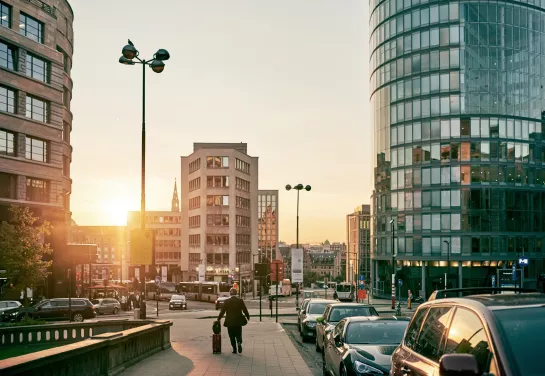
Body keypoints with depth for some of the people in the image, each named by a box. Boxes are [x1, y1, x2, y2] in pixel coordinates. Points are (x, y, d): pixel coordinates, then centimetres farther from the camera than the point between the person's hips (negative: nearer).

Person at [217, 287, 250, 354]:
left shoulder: (227, 301, -6)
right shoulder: (240, 301, -4)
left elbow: (222, 311, -3)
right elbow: (245, 310, 0)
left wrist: (218, 319, 8)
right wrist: (248, 317, 18)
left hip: (230, 322, -1)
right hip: (238, 321, 1)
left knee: (232, 336, 11)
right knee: (238, 335, 11)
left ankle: (234, 349, 9)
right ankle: (239, 343, -17)